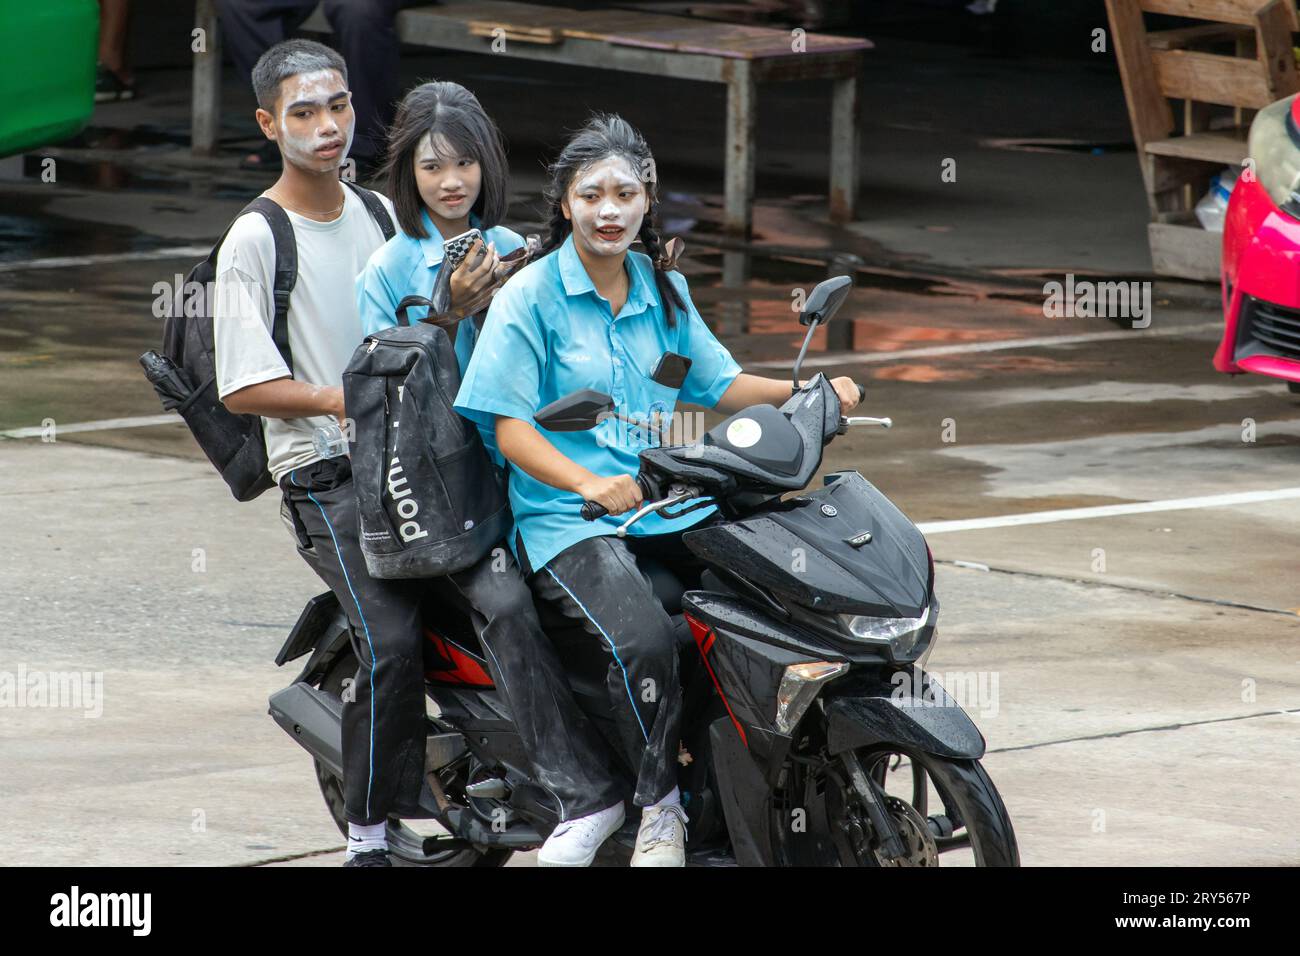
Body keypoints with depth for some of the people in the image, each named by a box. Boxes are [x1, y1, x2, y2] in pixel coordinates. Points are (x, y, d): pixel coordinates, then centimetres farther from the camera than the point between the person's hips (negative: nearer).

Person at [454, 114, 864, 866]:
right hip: (568, 522, -6)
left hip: (668, 506, 6)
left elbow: (717, 384, 19)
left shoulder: (662, 290, 15)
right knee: (643, 638, -33)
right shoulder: (530, 296, -4)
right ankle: (660, 806, -18)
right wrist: (588, 485, -27)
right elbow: (513, 428, -10)